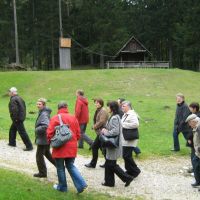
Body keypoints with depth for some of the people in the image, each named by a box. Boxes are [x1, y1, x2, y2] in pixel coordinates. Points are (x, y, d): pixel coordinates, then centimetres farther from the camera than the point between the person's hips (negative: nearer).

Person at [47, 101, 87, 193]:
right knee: (71, 166, 16)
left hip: (60, 148, -4)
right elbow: (78, 134, 6)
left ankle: (62, 187, 24)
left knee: (60, 168, 12)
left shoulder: (55, 118, -9)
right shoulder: (73, 118, 3)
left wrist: (50, 141, 9)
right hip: (72, 148, 4)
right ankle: (81, 184, 2)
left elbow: (50, 133, -11)